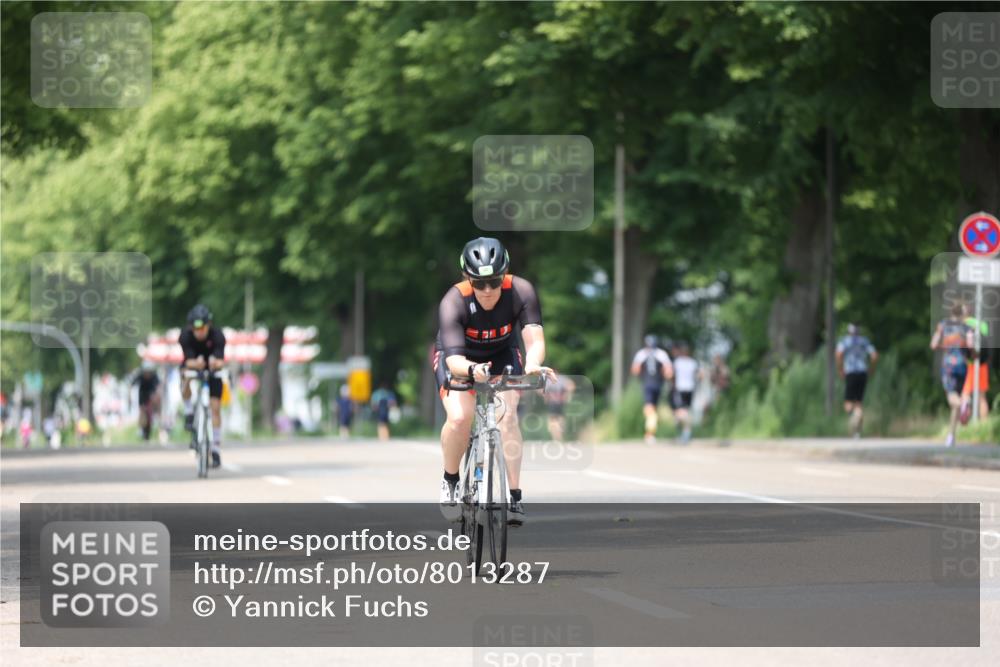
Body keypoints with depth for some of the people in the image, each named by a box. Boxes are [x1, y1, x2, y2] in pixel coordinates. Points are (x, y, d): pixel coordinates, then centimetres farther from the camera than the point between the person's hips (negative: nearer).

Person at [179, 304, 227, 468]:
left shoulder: (217, 335, -29)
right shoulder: (186, 336, -27)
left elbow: (221, 361, -39)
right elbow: (188, 361, -36)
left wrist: (216, 362, -63)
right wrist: (195, 363, -59)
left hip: (212, 370, 0)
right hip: (192, 366, 0)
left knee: (215, 407, -7)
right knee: (185, 382, -35)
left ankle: (216, 450, 0)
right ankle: (189, 414, -10)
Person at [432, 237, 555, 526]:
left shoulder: (521, 291, -29)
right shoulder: (454, 302, -34)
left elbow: (535, 339, -39)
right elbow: (454, 359, -42)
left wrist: (532, 365, -61)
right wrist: (472, 370, -65)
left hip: (501, 355, 1)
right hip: (459, 357, -1)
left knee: (507, 414, -23)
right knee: (459, 416, -25)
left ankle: (515, 497, -18)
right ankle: (450, 480, 2)